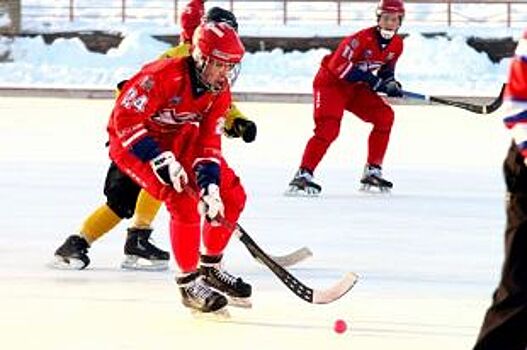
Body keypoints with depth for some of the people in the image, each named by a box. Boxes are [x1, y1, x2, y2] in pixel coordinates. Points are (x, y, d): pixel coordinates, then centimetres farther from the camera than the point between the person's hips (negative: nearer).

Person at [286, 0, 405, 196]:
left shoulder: (396, 44, -2)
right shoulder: (363, 39, -27)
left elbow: (386, 68, 15)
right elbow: (339, 65, -33)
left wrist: (390, 84, -7)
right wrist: (370, 79, -33)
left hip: (356, 87, 8)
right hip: (331, 82, -8)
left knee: (384, 116, -4)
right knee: (329, 127, -25)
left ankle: (373, 172, 6)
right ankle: (303, 176, -27)